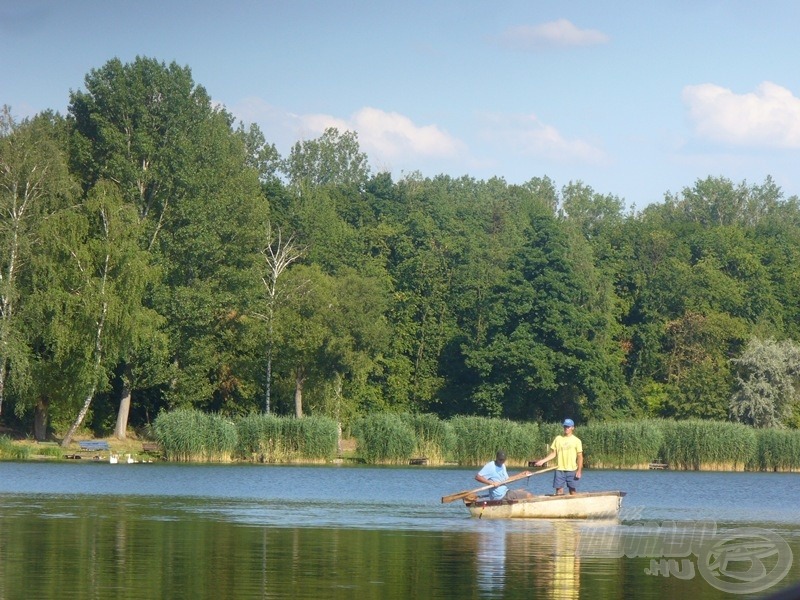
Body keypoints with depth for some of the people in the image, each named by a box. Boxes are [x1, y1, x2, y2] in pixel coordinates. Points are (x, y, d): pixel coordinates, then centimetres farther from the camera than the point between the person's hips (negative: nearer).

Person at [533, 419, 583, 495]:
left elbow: (580, 457, 0)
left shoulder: (576, 440, 1)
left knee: (572, 491, 1)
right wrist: (543, 461, -1)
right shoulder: (558, 439, 8)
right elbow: (553, 453, 10)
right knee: (559, 491, -1)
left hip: (572, 470, -2)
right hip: (559, 470, 2)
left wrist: (579, 471, -8)